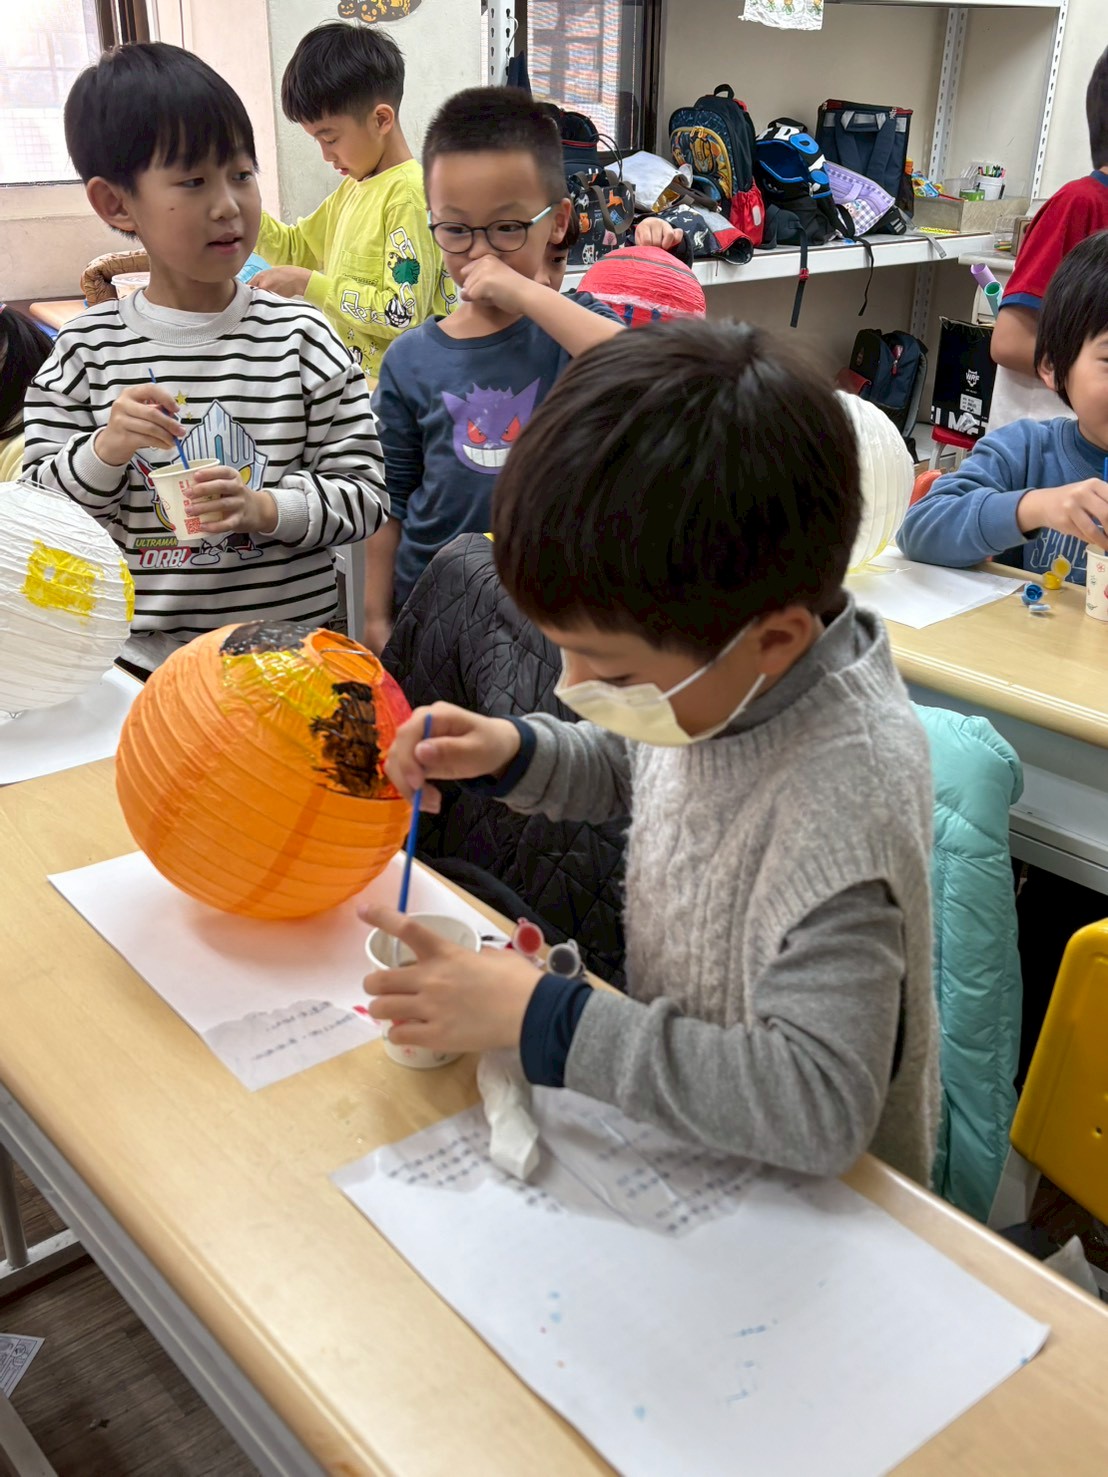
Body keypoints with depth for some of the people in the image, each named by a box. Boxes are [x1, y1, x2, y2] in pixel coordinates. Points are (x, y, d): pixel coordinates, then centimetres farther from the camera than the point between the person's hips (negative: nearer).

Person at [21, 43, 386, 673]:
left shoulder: (301, 337, -6)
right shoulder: (88, 350, -3)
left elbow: (365, 494, -6)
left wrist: (265, 508, -22)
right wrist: (103, 452, -17)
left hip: (291, 644, 0)